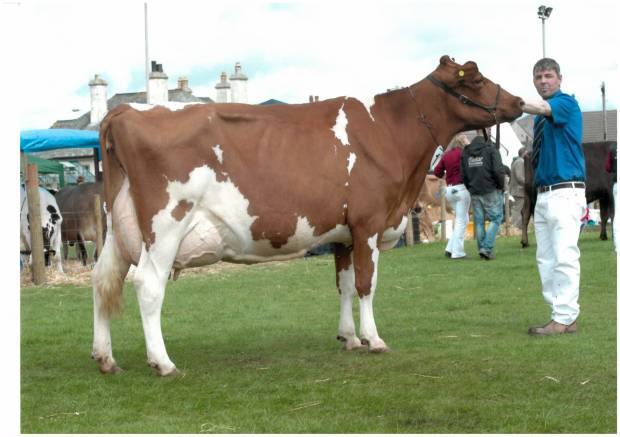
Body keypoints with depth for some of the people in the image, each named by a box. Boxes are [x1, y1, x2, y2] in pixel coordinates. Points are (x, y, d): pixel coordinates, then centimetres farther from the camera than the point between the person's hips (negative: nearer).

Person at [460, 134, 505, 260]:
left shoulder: (465, 153, 11)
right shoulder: (490, 149, 0)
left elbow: (463, 175, 6)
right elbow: (498, 170, -12)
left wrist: (471, 189, 14)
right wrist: (501, 186, 0)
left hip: (474, 192, 4)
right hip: (490, 190, -4)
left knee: (479, 221, 8)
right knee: (496, 218, 1)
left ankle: (482, 250, 9)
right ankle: (487, 248, -11)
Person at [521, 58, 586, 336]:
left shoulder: (566, 103, -6)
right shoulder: (540, 118, 18)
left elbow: (542, 108, -27)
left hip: (565, 193, -9)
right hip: (543, 194, 9)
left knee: (564, 257, -10)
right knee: (545, 260, 7)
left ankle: (564, 319, -9)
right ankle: (563, 315, 12)